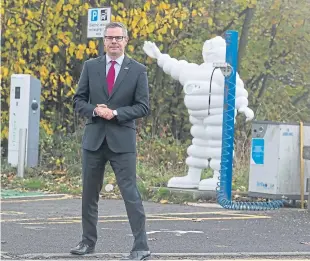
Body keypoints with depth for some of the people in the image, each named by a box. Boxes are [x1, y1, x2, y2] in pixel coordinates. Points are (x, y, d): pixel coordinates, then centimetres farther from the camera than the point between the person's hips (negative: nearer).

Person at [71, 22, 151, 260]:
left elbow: (143, 107, -2)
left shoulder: (138, 70, 0)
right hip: (93, 139, 3)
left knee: (130, 192, -7)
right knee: (90, 192, 11)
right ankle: (88, 241, 24)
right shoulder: (90, 66, 6)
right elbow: (79, 100, 8)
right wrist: (94, 110, -12)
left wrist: (115, 113, -15)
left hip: (122, 140, -3)